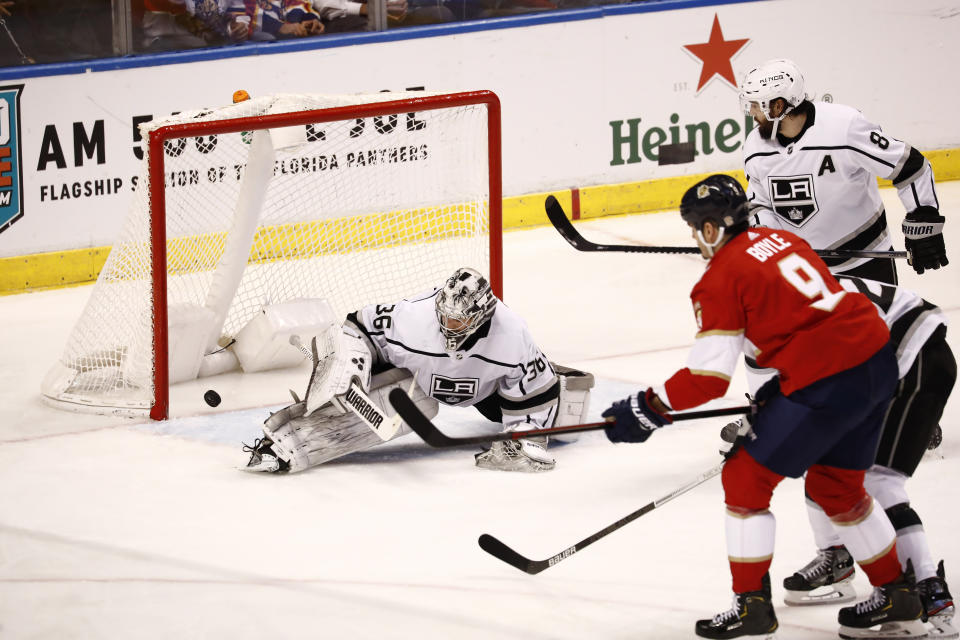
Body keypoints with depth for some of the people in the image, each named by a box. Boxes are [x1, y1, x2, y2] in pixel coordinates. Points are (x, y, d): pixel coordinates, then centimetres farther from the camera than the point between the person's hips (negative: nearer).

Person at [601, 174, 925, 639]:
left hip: (828, 384, -9)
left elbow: (708, 379, -11)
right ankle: (896, 597, 32)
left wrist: (648, 409, -2)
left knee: (746, 476, 5)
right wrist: (778, 387, 27)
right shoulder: (780, 240, 17)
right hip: (878, 360, 9)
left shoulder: (720, 281, -7)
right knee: (835, 486, 25)